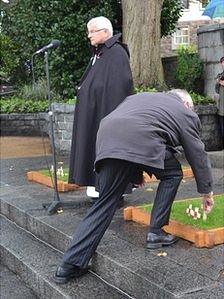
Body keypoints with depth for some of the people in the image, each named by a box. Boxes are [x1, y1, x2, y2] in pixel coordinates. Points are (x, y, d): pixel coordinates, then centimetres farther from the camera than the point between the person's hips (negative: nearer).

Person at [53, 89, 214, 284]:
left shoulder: (141, 97, 39)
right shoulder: (186, 113, 23)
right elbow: (198, 155, 26)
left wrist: (135, 173, 39)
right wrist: (207, 192, 38)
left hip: (107, 138, 6)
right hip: (141, 140, -5)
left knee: (104, 204, 11)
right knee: (173, 174, 22)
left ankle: (70, 265, 10)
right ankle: (155, 232, 22)